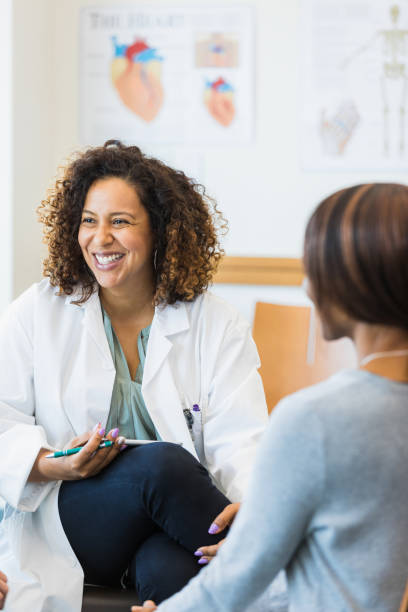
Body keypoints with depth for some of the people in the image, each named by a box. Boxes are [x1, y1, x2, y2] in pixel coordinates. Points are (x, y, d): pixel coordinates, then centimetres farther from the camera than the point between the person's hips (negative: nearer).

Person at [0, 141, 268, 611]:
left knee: (168, 569, -37)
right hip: (63, 522, 1)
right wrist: (53, 465, -18)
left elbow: (238, 438, -5)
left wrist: (250, 504, -27)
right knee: (161, 462, -31)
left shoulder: (217, 326, 6)